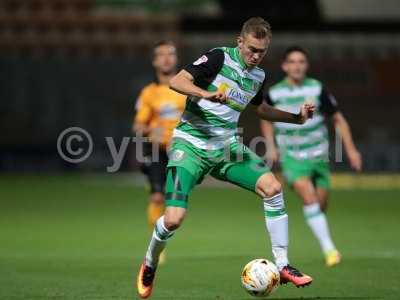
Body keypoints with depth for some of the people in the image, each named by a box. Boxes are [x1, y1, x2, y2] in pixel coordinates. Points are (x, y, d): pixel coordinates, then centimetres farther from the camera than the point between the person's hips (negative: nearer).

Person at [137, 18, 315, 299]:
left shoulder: (258, 76, 8)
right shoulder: (219, 58, -12)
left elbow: (262, 108, 29)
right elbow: (177, 81, -20)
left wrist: (297, 117, 16)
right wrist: (206, 94, -37)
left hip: (227, 146, 5)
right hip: (191, 145, -5)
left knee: (272, 186, -17)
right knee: (174, 219, -16)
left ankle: (283, 266, -10)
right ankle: (149, 265, 17)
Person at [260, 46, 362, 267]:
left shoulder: (317, 89, -6)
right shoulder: (274, 94, -5)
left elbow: (338, 119, 3)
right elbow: (266, 120, 16)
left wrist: (351, 149, -3)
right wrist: (271, 146, 3)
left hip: (318, 155, 2)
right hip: (292, 157, -2)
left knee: (321, 205, 5)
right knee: (309, 197, -23)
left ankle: (326, 244, 36)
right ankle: (329, 249, -25)